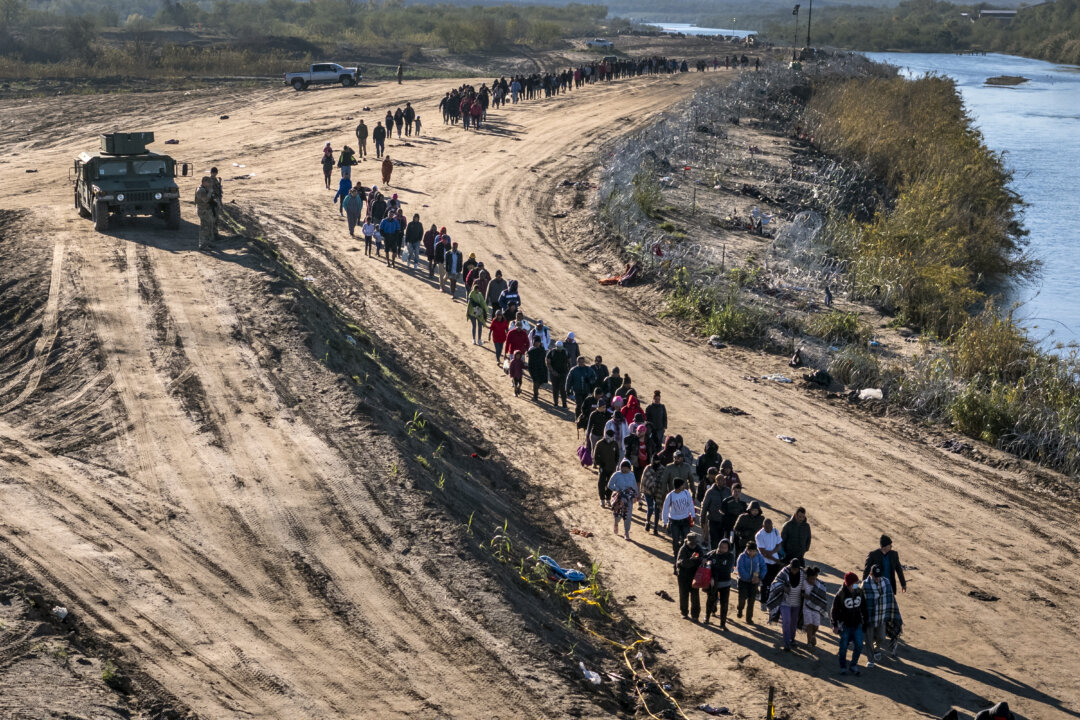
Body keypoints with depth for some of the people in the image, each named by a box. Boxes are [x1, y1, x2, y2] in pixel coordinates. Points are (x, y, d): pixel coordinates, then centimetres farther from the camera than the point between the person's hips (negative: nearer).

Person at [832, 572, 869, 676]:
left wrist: (865, 619, 15)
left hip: (857, 624, 4)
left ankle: (853, 666, 20)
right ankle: (843, 667, 21)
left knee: (859, 646, 1)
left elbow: (863, 607, 12)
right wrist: (835, 625, -9)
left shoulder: (859, 592, -2)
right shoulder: (841, 594, -16)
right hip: (845, 625, -4)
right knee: (844, 647, 5)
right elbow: (835, 610, -9)